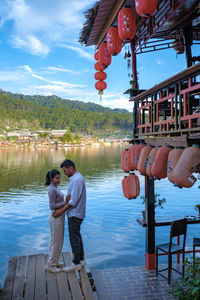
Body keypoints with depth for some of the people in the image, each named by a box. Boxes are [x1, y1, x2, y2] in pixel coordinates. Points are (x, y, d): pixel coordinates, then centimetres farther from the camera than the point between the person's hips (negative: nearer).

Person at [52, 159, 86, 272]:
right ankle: (81, 260, 26)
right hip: (74, 213, 10)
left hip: (75, 214, -10)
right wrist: (63, 209, 14)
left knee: (74, 238, -1)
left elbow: (73, 201, -24)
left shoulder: (77, 180, -22)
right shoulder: (75, 178, 11)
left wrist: (61, 210, -18)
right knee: (77, 236, 16)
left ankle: (76, 263, 10)